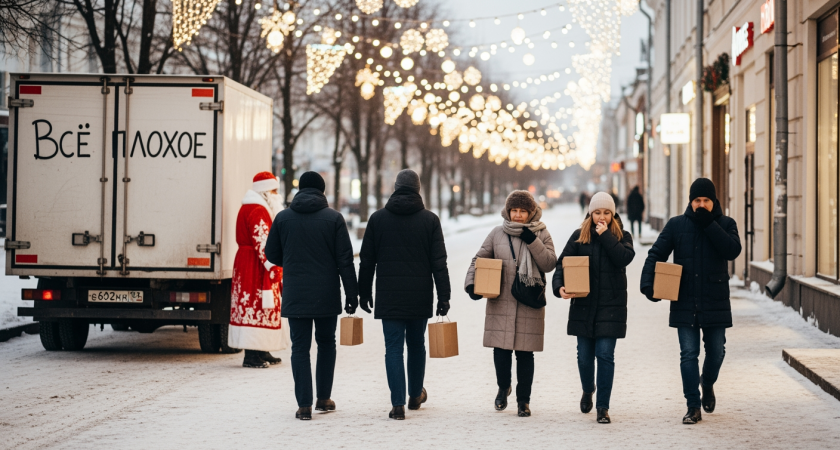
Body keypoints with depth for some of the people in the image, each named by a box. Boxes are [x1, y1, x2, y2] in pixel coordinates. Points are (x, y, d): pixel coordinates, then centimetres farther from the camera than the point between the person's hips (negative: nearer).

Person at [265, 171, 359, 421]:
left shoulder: (283, 218, 0)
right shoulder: (333, 218, -4)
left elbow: (272, 254, 8)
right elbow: (345, 260, -5)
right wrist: (352, 294, 0)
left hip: (295, 295, 0)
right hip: (326, 295, 0)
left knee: (300, 348, 3)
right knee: (326, 343, 17)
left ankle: (304, 405, -4)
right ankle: (324, 398, 21)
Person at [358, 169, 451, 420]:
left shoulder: (378, 218, 1)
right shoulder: (430, 220, -1)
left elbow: (367, 260, 4)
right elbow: (439, 262, -3)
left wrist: (364, 293, 13)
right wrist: (443, 296, -1)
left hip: (388, 296, -1)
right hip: (420, 296, 1)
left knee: (393, 347, 0)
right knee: (417, 344, 18)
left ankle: (398, 405, -7)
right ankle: (416, 395, 33)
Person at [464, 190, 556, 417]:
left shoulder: (541, 235, 5)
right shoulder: (497, 234, 7)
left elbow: (549, 264, -5)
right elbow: (479, 260, 10)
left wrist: (532, 241, -14)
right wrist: (471, 283, -5)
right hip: (501, 303, 1)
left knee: (525, 352, 1)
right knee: (501, 349, -2)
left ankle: (523, 399, 14)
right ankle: (503, 387, 26)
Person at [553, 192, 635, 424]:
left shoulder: (622, 237, 5)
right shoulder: (579, 237, 5)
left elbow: (624, 257, -15)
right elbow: (563, 263, -2)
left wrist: (605, 235, -13)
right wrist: (560, 286, -19)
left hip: (611, 307, -2)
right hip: (583, 305, 2)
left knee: (605, 354, -8)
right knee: (584, 355, 9)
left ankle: (603, 407, -1)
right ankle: (588, 390, 39)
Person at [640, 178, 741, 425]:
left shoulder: (725, 224, 3)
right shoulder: (676, 225, 3)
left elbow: (733, 250, -15)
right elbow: (656, 254, 0)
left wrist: (709, 224, -17)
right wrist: (647, 283, -15)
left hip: (716, 303, 0)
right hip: (685, 303, 0)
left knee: (716, 352, 9)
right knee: (689, 354, -2)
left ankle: (708, 384, 40)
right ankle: (693, 407, 3)